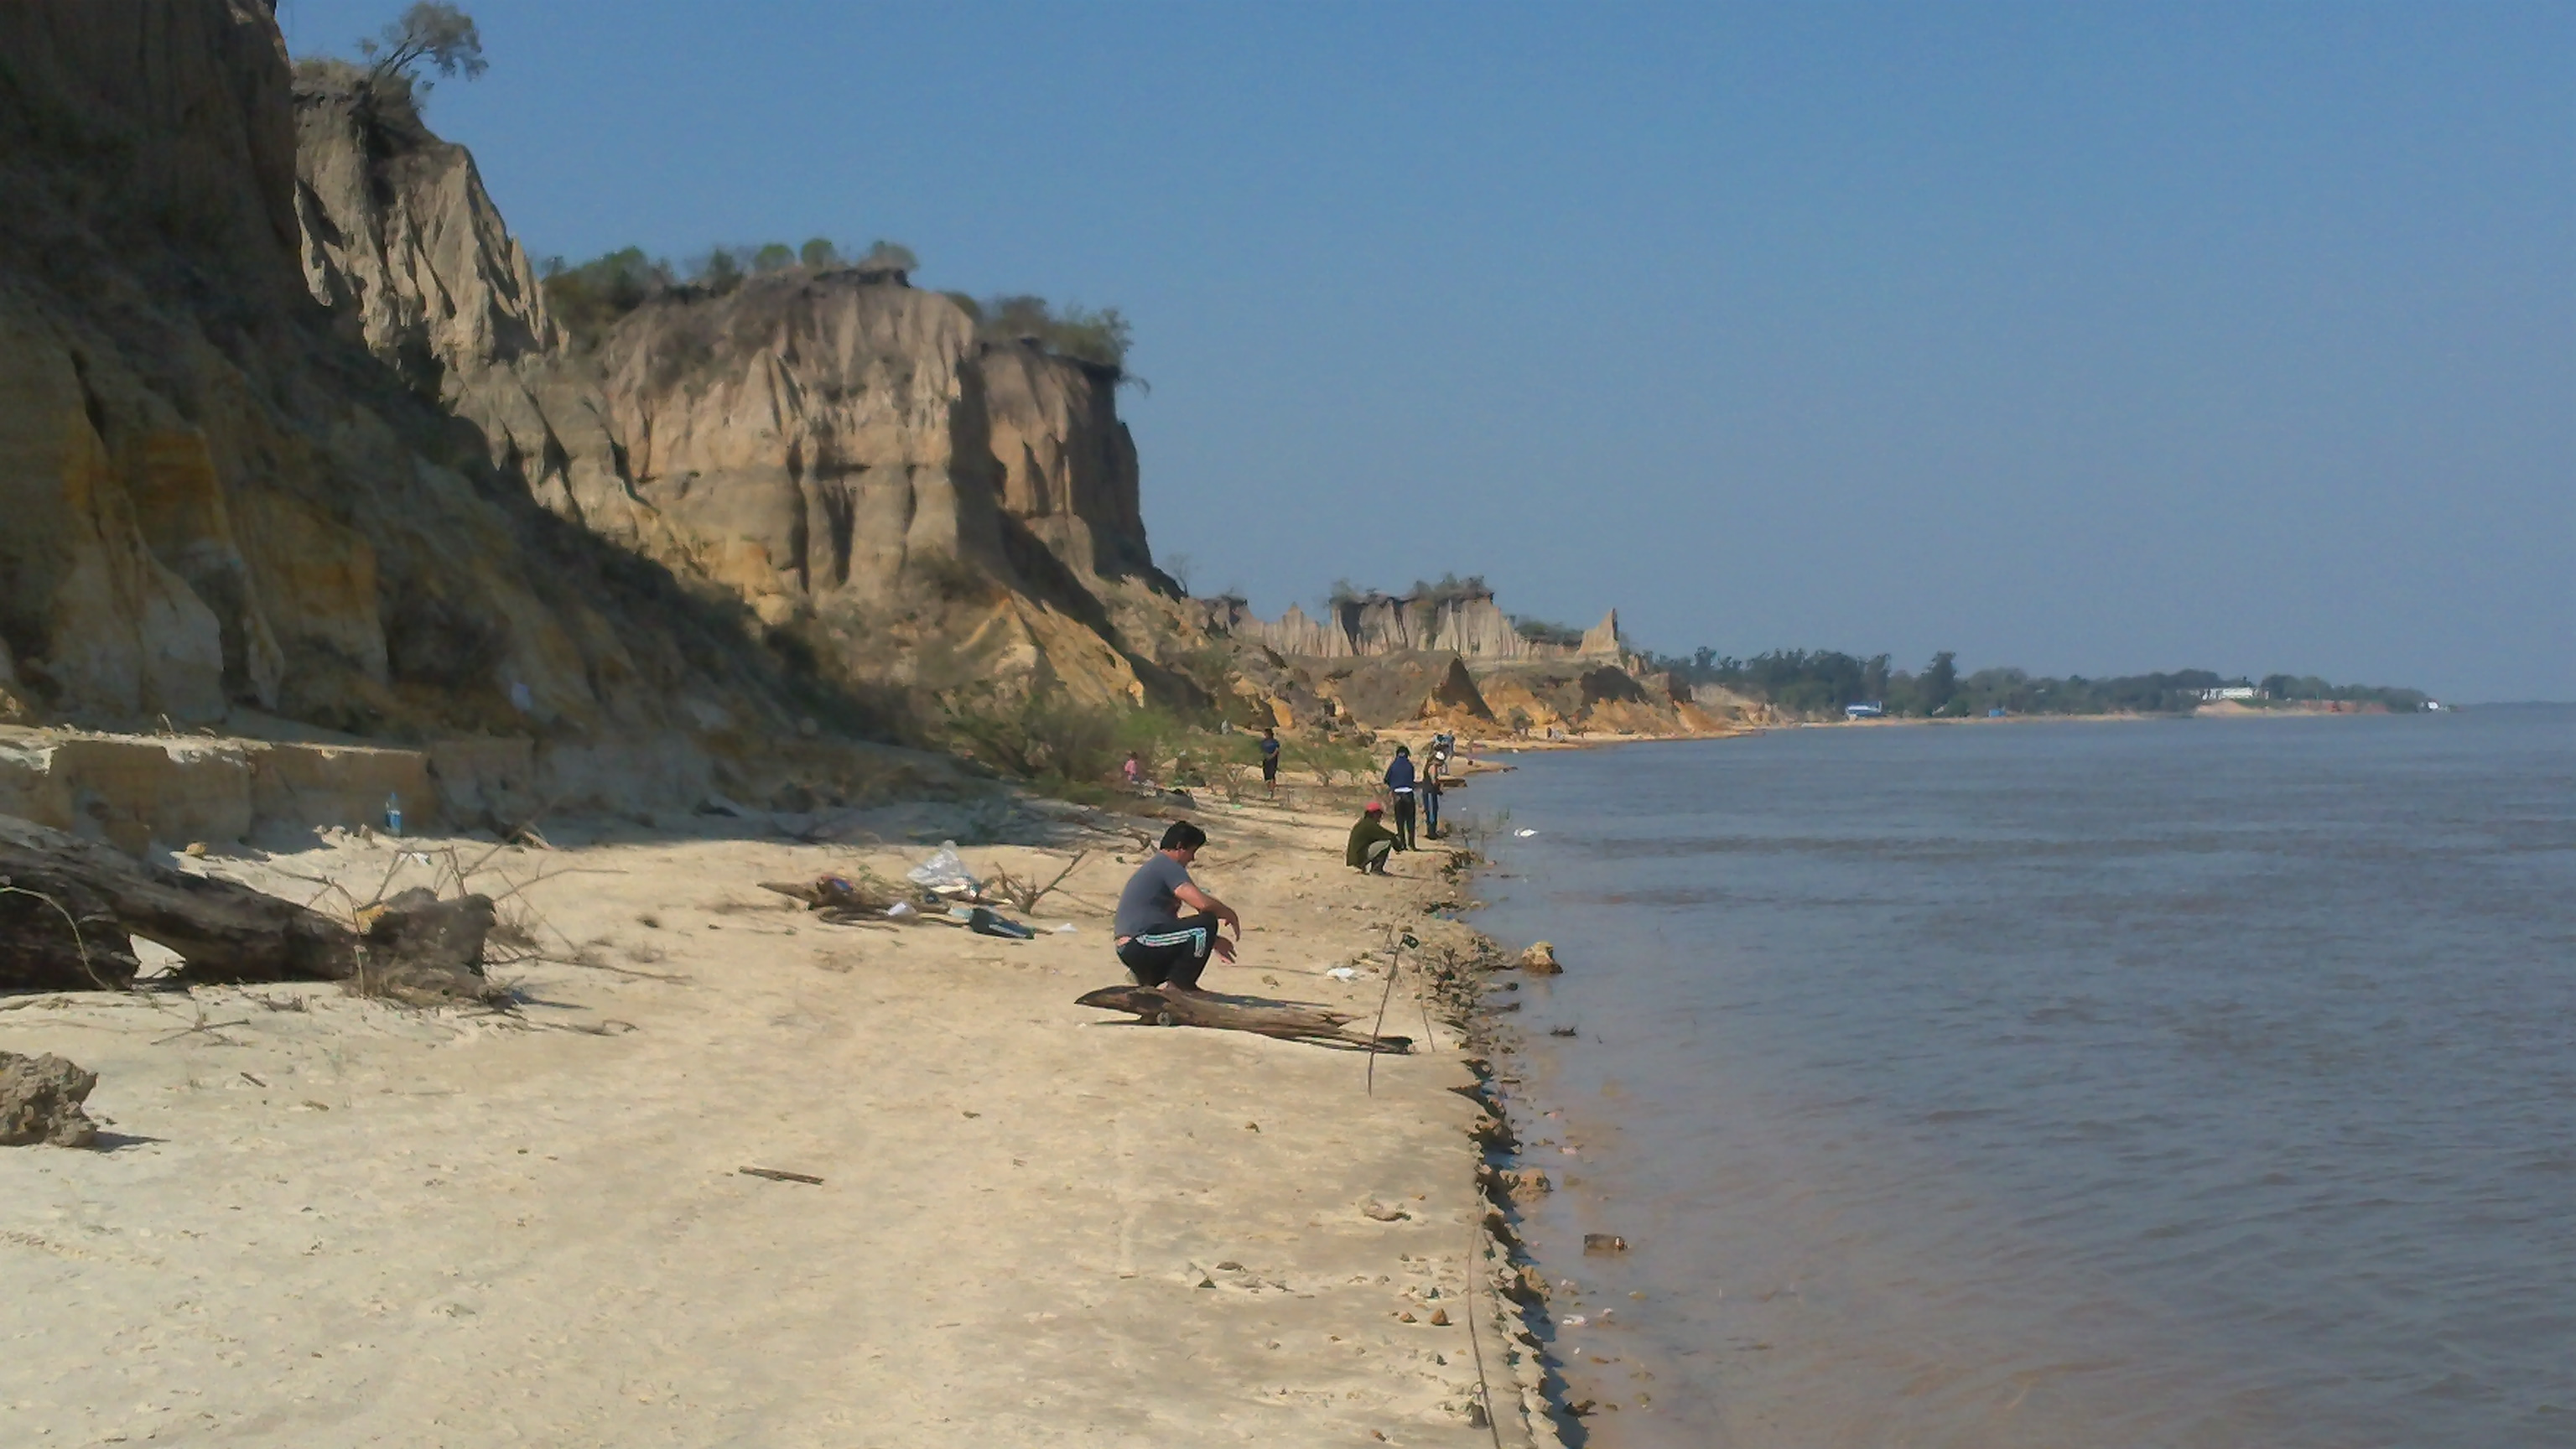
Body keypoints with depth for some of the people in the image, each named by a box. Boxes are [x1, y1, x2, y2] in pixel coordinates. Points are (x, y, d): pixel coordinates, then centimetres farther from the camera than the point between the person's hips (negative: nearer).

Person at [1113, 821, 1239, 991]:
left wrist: (1212, 941, 32)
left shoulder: (1155, 866, 24)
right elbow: (1203, 903, -22)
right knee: (1207, 923, -14)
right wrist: (1230, 914, -2)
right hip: (1139, 944, -11)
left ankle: (1145, 977, 11)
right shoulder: (1168, 866, -9)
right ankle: (1176, 987, -10)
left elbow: (1172, 920, 32)